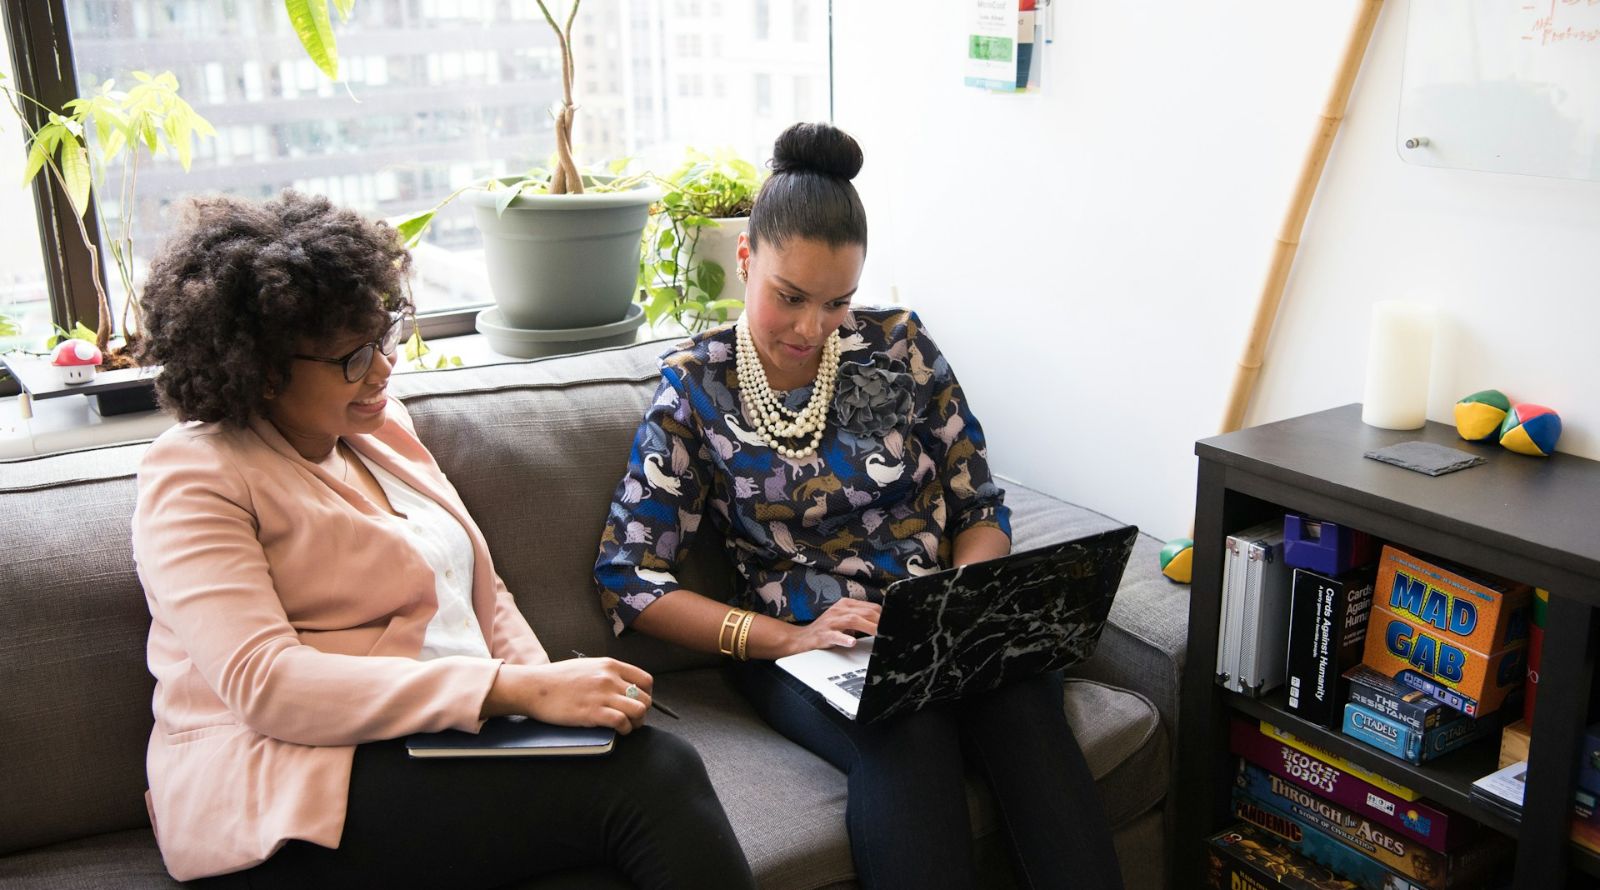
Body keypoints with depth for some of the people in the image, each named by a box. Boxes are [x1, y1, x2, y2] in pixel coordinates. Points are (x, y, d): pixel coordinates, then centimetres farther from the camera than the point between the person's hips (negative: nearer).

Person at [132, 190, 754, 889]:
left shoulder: (380, 424, 16)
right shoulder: (194, 481, -6)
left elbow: (482, 594, 19)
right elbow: (264, 685, -20)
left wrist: (548, 686, -3)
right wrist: (518, 691, -26)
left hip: (452, 741, 7)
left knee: (661, 762, -25)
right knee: (645, 779, -26)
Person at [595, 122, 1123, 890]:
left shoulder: (899, 345, 4)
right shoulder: (695, 385, -1)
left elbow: (978, 506, 10)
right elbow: (629, 576, -4)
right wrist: (786, 637, -16)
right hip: (799, 644, -2)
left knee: (1024, 711, -31)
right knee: (908, 740, -35)